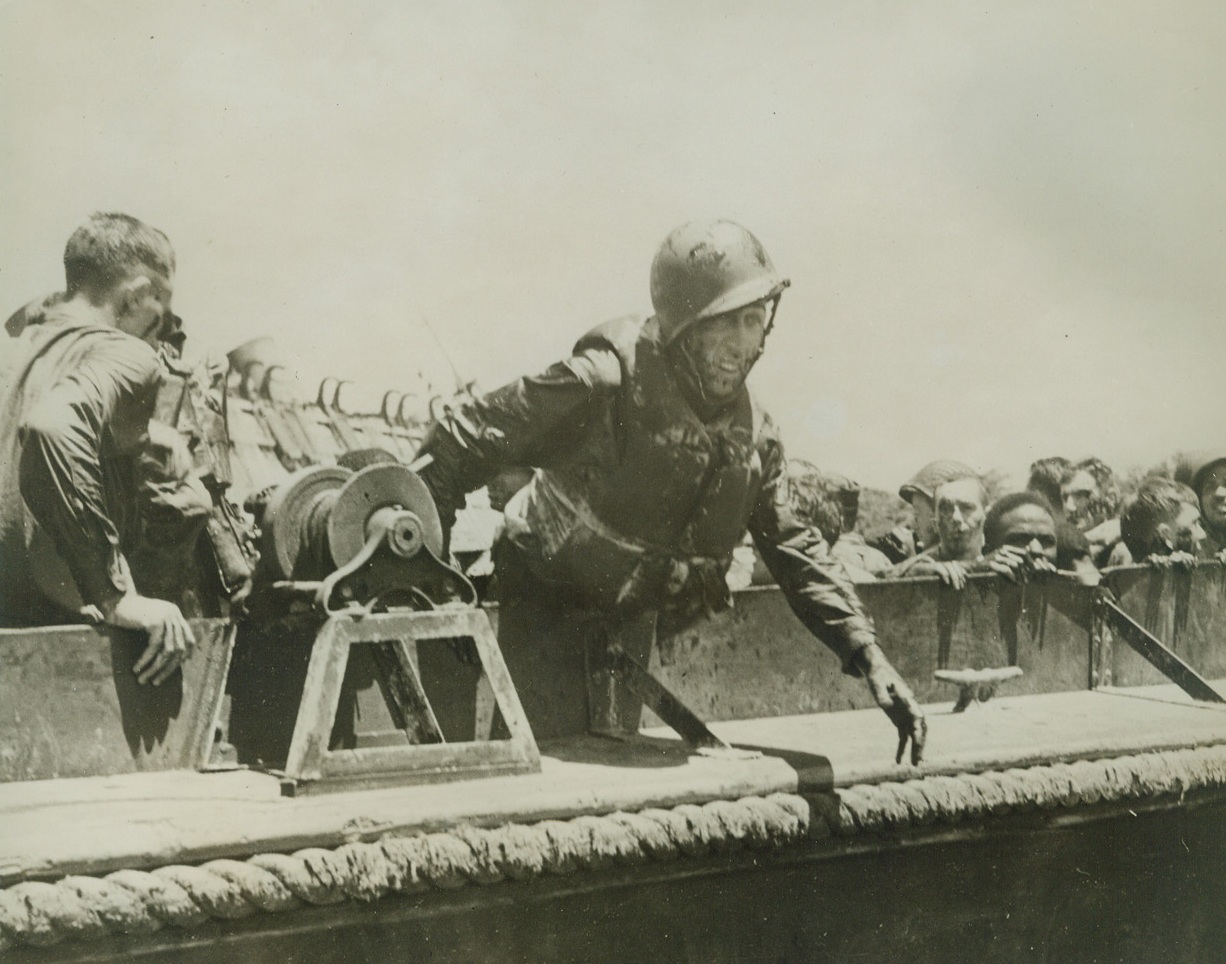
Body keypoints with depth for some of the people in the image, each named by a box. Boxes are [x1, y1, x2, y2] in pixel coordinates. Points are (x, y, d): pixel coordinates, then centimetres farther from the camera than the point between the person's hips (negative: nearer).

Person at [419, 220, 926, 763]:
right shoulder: (606, 381, -24)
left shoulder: (753, 434, -1)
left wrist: (869, 658, -5)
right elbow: (465, 441, -21)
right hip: (540, 611, -6)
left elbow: (796, 551, 5)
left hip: (629, 625, 7)